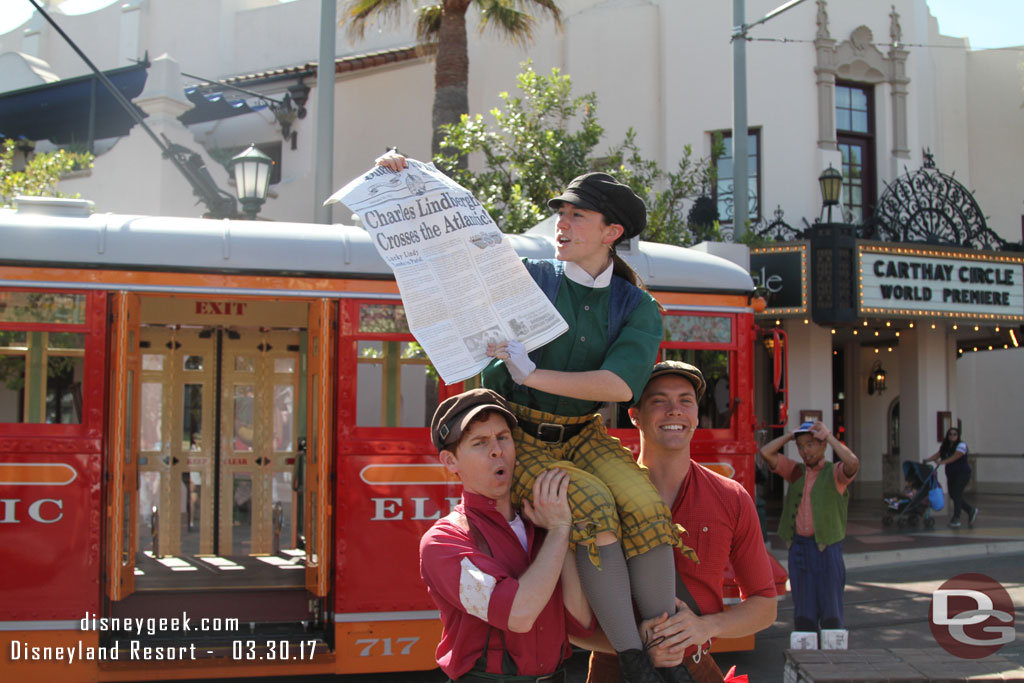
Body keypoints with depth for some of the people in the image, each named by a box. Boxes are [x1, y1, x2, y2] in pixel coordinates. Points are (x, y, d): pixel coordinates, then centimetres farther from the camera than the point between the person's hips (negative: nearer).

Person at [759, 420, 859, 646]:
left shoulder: (835, 473, 0)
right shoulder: (795, 471, 13)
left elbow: (853, 463, -22)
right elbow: (766, 452, 6)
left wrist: (829, 436, -12)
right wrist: (792, 435, 7)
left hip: (827, 548, -4)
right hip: (798, 547, 4)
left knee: (831, 611, -1)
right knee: (803, 612, 9)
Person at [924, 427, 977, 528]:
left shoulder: (961, 445, -12)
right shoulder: (945, 446, 11)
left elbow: (955, 457, -25)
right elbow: (938, 454, 2)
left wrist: (943, 462, -34)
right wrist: (928, 460, -14)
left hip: (962, 473, -8)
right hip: (951, 474, 8)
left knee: (957, 494, -14)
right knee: (953, 495, 6)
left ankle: (956, 519, -11)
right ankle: (971, 510, 24)